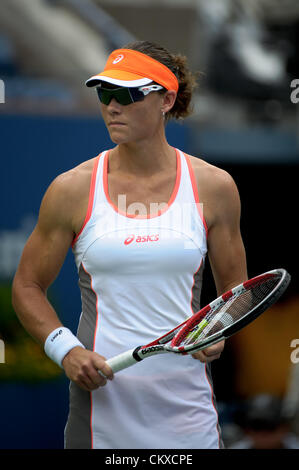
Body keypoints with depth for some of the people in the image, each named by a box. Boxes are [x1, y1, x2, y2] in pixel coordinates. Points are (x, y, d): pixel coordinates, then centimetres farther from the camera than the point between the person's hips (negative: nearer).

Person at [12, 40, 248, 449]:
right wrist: (66, 351, -10)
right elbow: (27, 287, 6)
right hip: (102, 401, -1)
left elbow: (235, 286, 11)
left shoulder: (214, 187, 1)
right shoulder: (72, 190, -2)